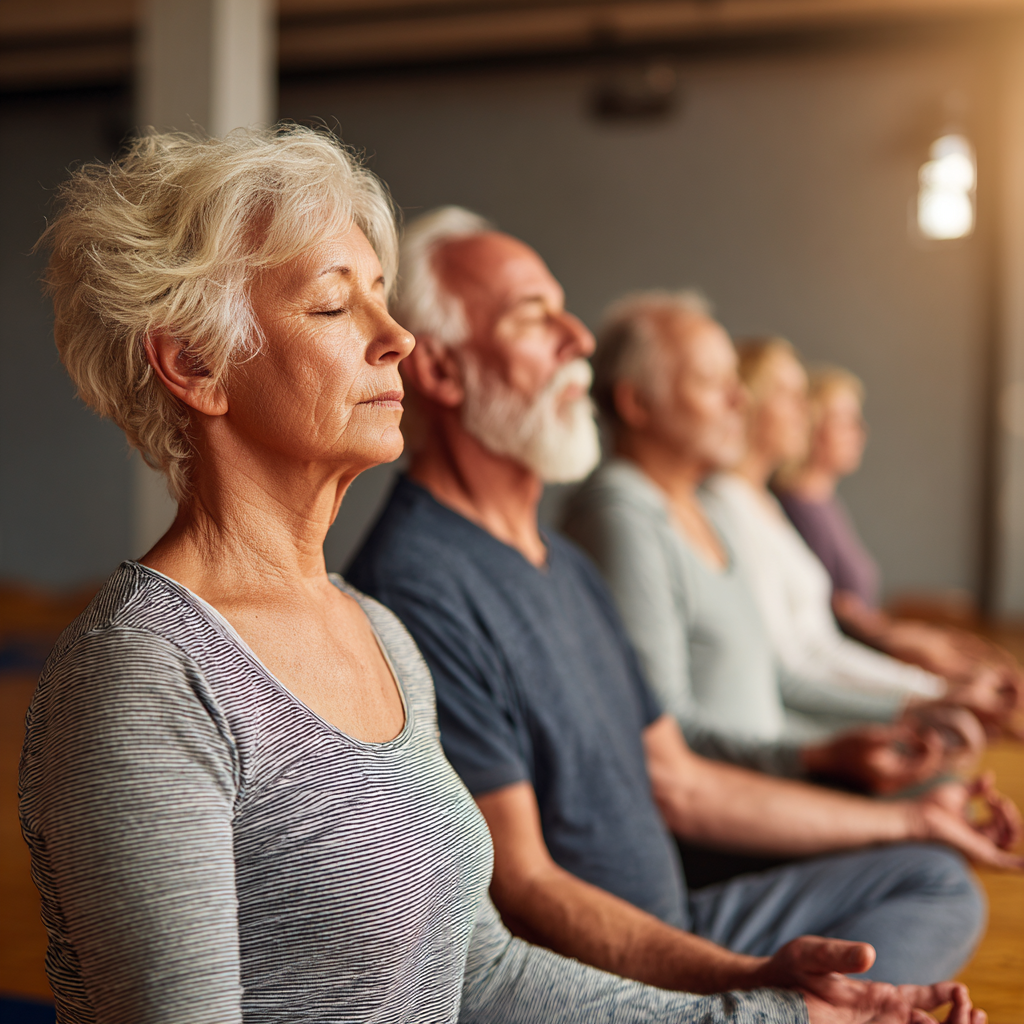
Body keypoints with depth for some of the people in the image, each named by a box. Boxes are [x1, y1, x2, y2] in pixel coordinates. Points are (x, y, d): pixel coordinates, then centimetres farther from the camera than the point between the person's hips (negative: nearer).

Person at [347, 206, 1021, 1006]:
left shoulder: (565, 563, 13)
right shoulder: (416, 589, -20)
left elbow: (679, 785, 18)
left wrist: (915, 817, 23)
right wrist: (749, 983, -34)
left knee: (937, 882, 10)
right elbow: (519, 889, -22)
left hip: (672, 932, 10)